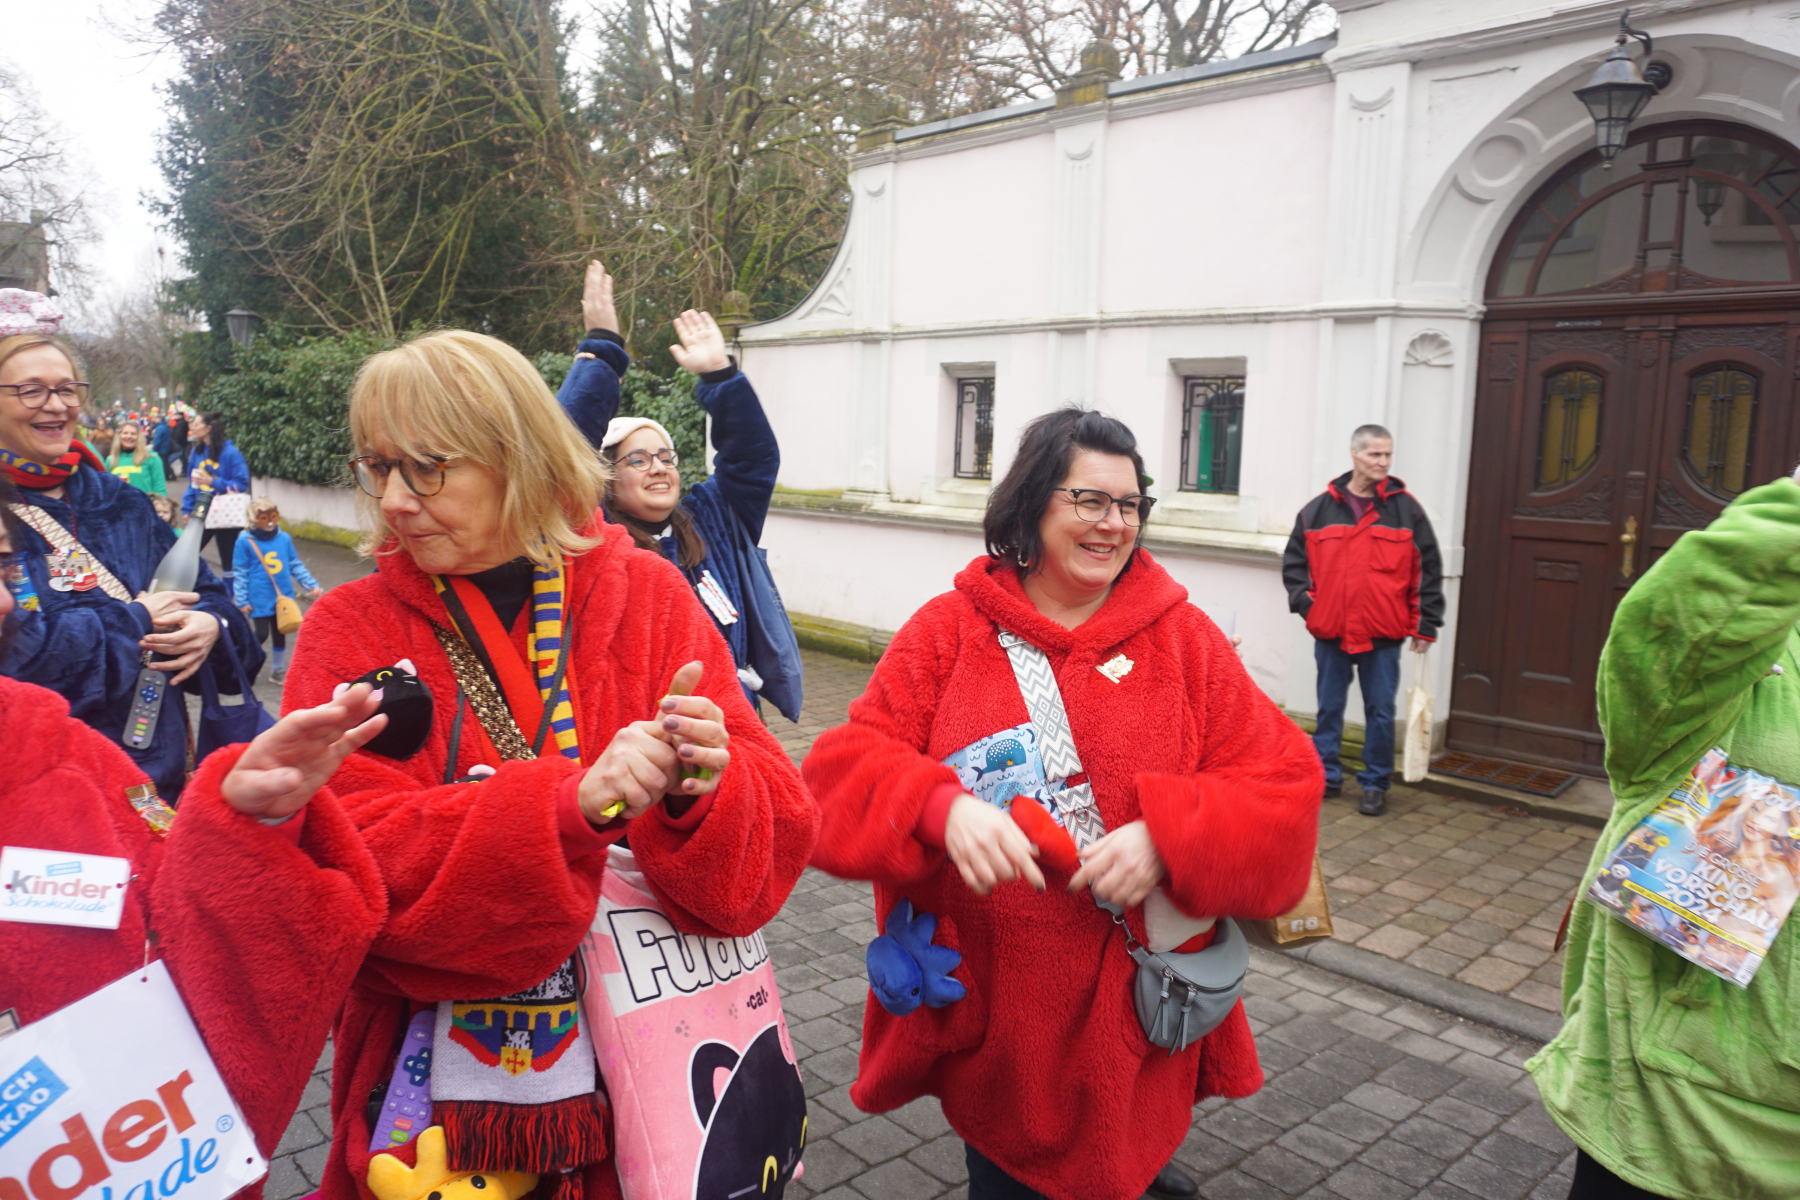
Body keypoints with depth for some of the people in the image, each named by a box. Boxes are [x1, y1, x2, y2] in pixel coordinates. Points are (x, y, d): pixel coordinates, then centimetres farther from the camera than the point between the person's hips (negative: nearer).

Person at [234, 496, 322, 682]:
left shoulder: (285, 539, 2)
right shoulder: (245, 542, -7)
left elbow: (296, 565, 11)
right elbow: (239, 573, -3)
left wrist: (312, 585, 5)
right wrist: (242, 601, -4)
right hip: (260, 600, -4)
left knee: (280, 634, 13)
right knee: (262, 635, -5)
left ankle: (279, 670, 28)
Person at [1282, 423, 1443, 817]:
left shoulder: (1406, 509, 2)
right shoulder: (1319, 509, 3)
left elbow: (1428, 570, 4)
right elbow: (1294, 560, 12)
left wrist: (1425, 624, 0)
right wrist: (1303, 600, -3)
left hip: (1383, 636, -1)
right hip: (1330, 631, 1)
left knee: (1380, 711, 4)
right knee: (1329, 708, 10)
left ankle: (1375, 784, 16)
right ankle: (1326, 776, 23)